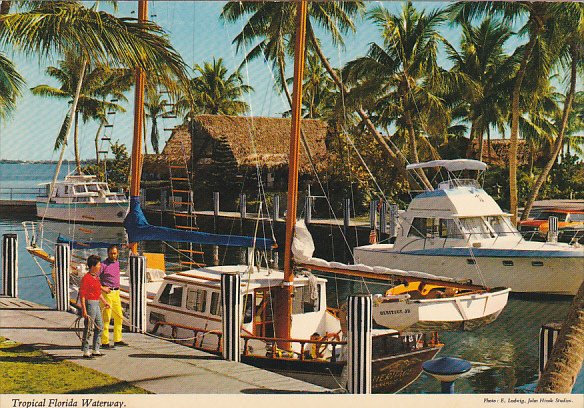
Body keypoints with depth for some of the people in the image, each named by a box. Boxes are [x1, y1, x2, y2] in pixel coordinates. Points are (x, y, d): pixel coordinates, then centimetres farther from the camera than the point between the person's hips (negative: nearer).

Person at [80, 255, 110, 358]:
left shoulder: (95, 277, 12)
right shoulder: (86, 278, -16)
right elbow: (82, 294, -17)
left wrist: (104, 301, 28)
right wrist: (84, 310, -20)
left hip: (96, 304, 9)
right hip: (90, 303, -9)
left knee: (99, 327, 13)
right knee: (88, 328, -2)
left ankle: (96, 350, 21)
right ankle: (86, 351, 6)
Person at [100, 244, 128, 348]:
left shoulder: (117, 263, 14)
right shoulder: (103, 265, -9)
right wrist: (102, 288, -17)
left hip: (116, 293, 8)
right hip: (107, 293, -8)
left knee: (119, 316, 12)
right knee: (106, 318, -7)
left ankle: (117, 340, 21)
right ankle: (105, 342, -5)